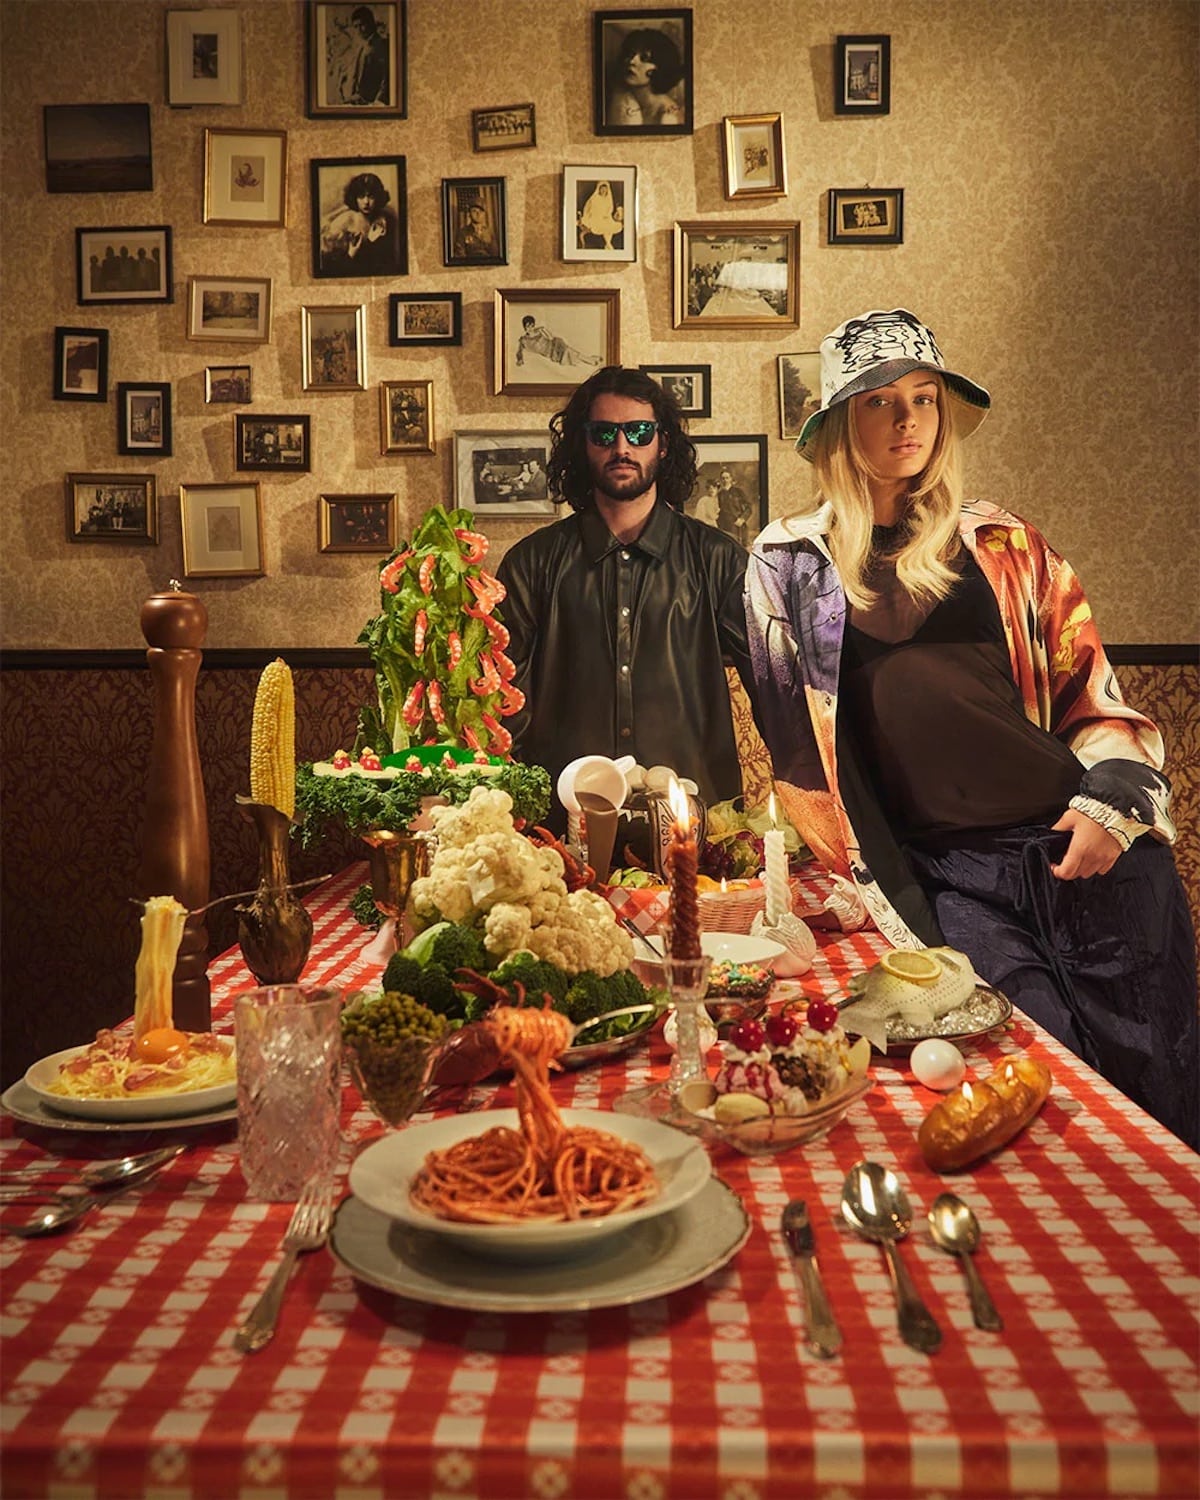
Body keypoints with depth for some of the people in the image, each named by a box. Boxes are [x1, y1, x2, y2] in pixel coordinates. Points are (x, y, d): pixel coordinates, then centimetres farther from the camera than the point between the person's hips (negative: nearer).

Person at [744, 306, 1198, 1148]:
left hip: (1085, 847, 2)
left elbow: (1094, 690, 13)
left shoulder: (1004, 546, 11)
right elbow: (794, 739, 8)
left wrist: (1113, 799, -4)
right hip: (946, 877, -1)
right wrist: (856, 878, 3)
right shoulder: (788, 563, 7)